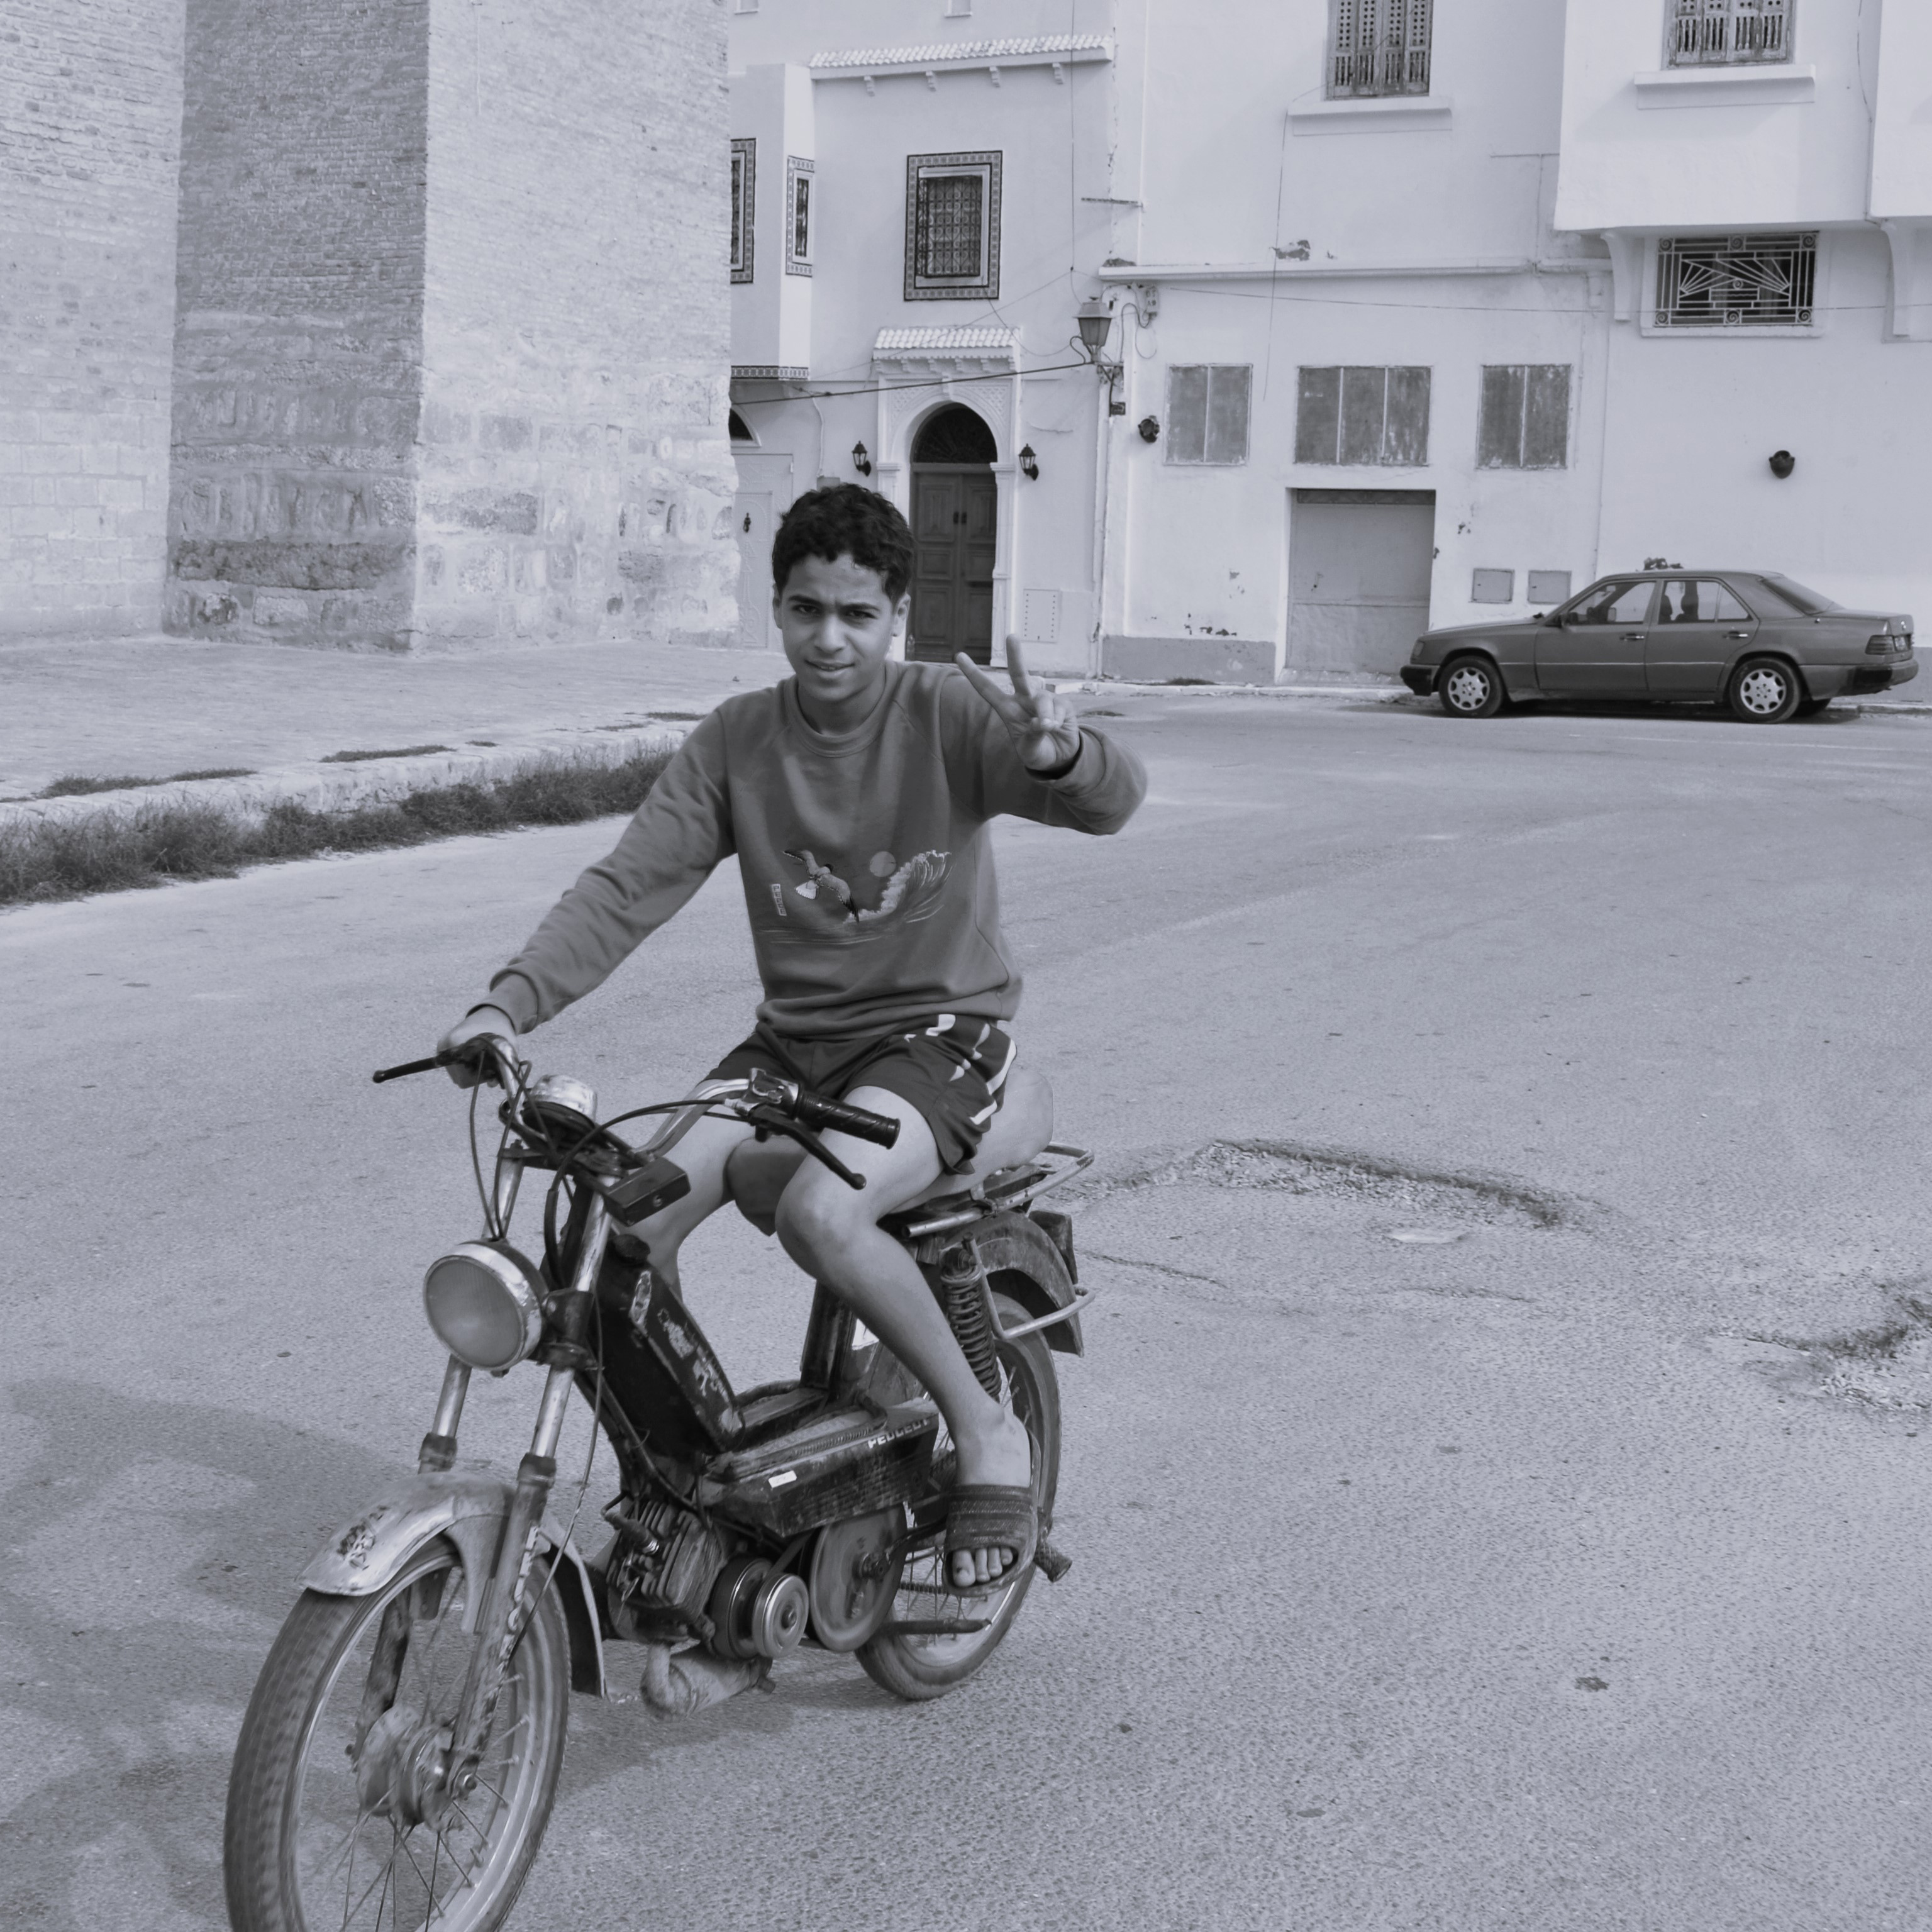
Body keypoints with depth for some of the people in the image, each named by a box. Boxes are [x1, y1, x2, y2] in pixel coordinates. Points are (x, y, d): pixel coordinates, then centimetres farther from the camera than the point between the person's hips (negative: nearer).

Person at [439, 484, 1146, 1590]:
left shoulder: (948, 713, -8)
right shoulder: (737, 743, 2)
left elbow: (1113, 801, -22)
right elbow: (630, 885, -4)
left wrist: (1057, 753, -46)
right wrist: (514, 1001, -19)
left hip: (940, 1031, -4)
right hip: (791, 1039, 4)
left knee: (822, 1212, -33)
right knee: (629, 1217, -17)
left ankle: (986, 1429, -10)